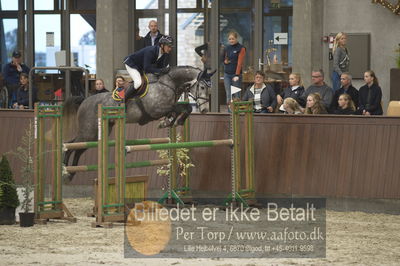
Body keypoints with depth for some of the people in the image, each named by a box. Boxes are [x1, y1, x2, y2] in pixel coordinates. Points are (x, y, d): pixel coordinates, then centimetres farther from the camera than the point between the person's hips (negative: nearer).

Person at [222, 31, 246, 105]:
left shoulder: (241, 48, -4)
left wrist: (237, 75, -19)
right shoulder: (227, 48, 12)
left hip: (236, 74, -5)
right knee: (228, 95, 3)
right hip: (227, 74, 5)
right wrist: (225, 61, -2)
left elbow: (240, 62, -11)